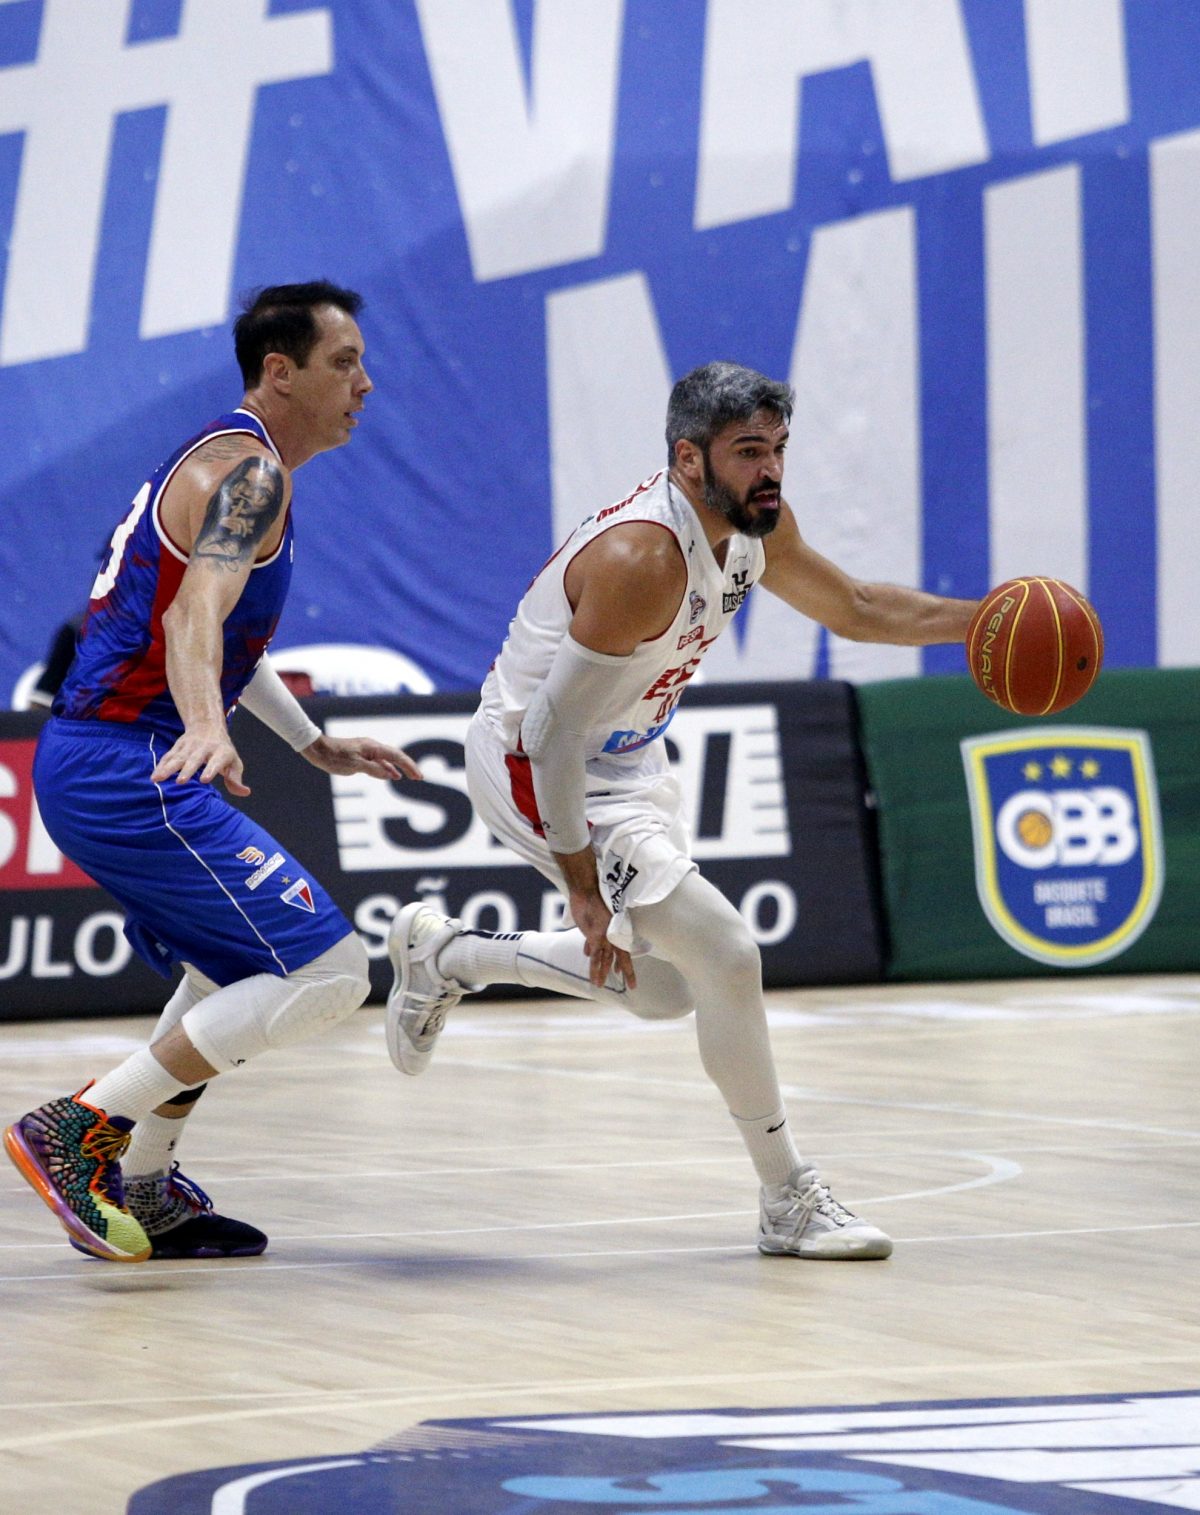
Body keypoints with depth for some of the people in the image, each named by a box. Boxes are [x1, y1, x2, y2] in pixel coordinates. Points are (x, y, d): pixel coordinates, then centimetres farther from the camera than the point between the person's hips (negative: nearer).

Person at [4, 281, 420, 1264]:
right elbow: (197, 612, -30)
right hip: (132, 769, -11)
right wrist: (206, 725, -48)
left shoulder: (234, 462, 21)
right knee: (326, 972, -14)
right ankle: (80, 1129, -15)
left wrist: (313, 743, 37)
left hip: (84, 766, 11)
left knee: (242, 967, 30)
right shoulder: (250, 472, -11)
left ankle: (145, 1190, 29)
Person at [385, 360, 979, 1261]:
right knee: (728, 957, -18)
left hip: (627, 757, 10)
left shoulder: (757, 526, -7)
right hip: (532, 764, -10)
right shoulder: (643, 559, -32)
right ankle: (790, 1202, -5)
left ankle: (441, 956, 36)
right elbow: (553, 732, -31)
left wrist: (976, 620, -5)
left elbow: (855, 610, 11)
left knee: (663, 989, 20)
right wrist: (584, 890, -30)